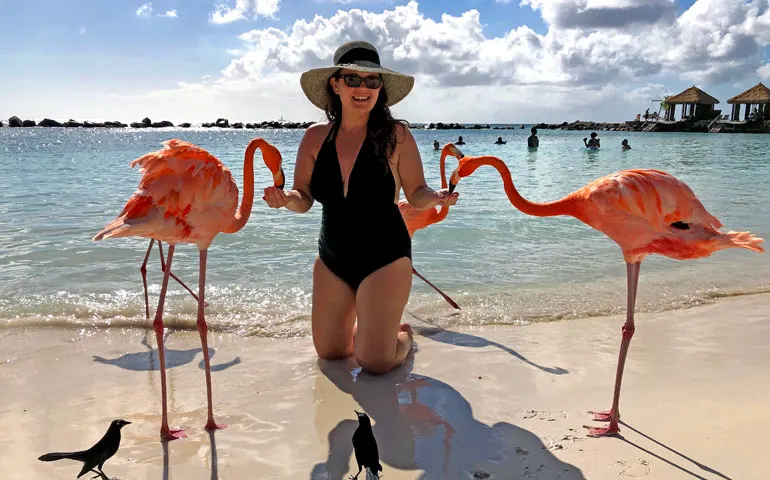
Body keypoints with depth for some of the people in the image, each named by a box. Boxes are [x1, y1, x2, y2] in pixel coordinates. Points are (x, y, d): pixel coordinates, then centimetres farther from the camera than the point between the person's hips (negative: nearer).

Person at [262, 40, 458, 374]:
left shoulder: (396, 135, -11)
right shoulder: (315, 138, -3)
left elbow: (416, 195, -4)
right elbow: (303, 200, 1)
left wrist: (436, 197, -27)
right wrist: (286, 199, -21)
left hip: (384, 256, -4)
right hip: (332, 259, 4)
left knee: (374, 363, -1)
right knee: (329, 352, 15)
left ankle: (402, 334, 34)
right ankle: (371, 329, 46)